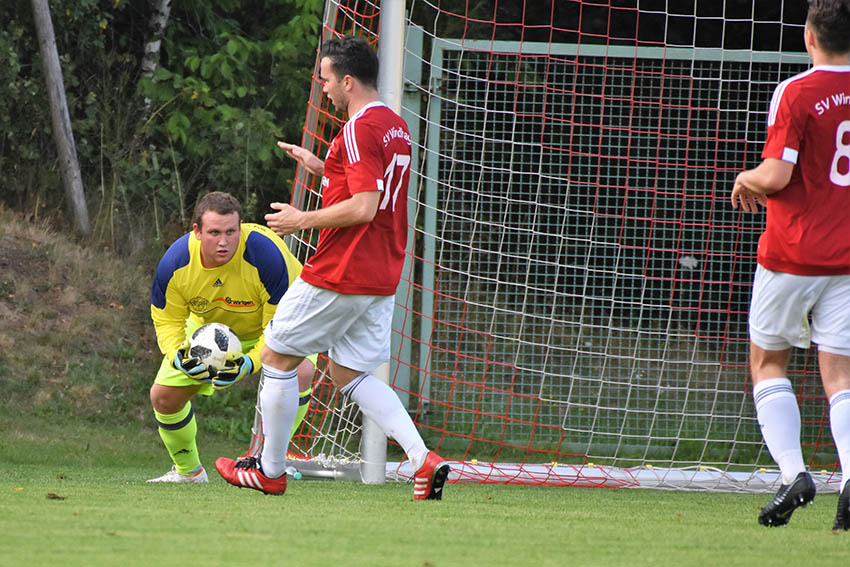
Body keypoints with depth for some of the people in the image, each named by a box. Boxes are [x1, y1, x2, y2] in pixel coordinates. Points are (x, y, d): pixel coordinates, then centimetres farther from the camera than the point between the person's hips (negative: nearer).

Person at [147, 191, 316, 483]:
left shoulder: (267, 255, -39)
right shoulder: (175, 263, -28)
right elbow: (168, 321, -13)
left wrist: (249, 363, -45)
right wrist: (178, 357, -34)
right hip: (207, 327, 3)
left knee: (299, 372, -33)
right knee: (163, 395, -6)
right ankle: (188, 471, 21)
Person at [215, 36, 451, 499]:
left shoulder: (359, 130, -17)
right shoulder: (396, 127, 13)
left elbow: (363, 207, -24)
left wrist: (302, 220, -14)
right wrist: (323, 168, 22)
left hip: (339, 275, -9)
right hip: (381, 278, 9)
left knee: (277, 357, 7)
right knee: (348, 373, 13)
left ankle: (269, 471, 15)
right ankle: (423, 459, -5)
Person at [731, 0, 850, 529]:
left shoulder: (796, 93, -12)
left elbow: (777, 175, -17)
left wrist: (746, 181, 4)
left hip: (792, 255, -4)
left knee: (768, 362, 13)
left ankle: (793, 473, -4)